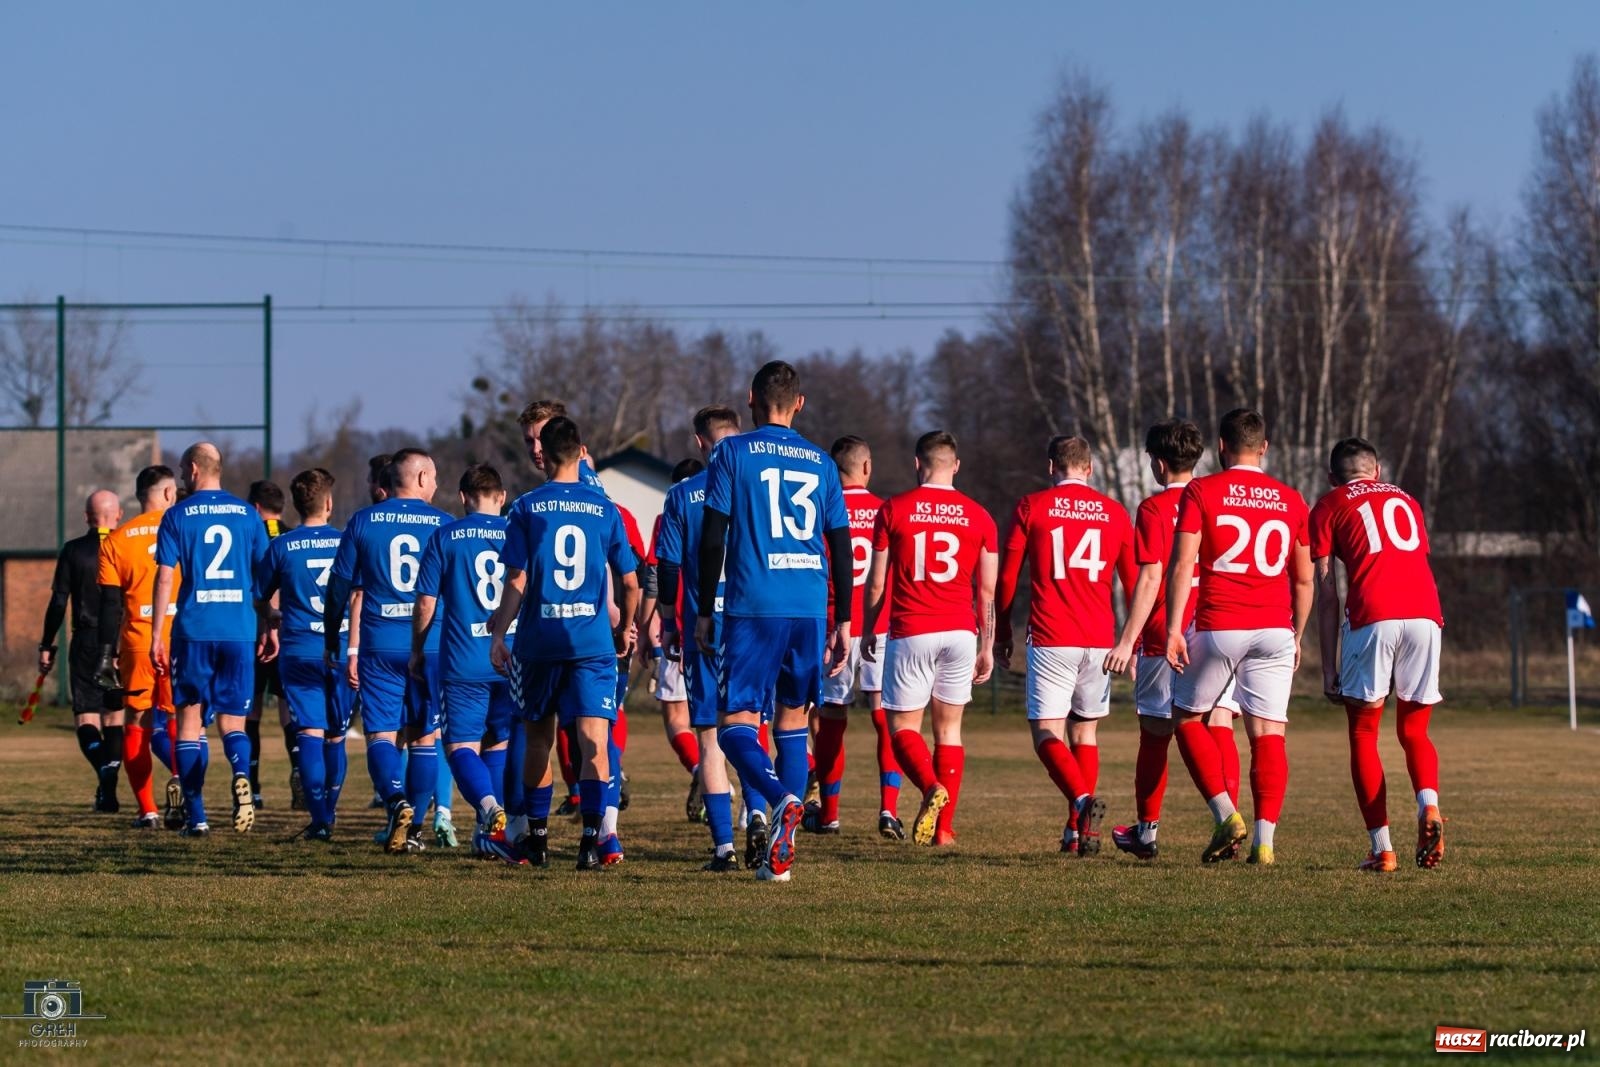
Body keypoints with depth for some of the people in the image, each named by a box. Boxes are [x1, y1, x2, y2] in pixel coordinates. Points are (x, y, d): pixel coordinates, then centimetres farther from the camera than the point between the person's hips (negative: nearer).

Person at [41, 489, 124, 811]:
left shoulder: (73, 551, -3)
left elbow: (58, 602, -3)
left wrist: (47, 646, 4)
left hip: (86, 643, -2)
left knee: (86, 716, 0)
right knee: (115, 715, 14)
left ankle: (104, 770, -27)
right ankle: (109, 786, 10)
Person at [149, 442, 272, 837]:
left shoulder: (177, 516, 0)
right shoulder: (247, 515, 8)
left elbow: (165, 577, -4)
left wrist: (156, 635, -1)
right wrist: (269, 628, 13)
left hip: (193, 631, -2)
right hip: (241, 633, 2)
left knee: (190, 721, 8)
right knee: (232, 721, 10)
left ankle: (196, 816, 3)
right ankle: (241, 774, -22)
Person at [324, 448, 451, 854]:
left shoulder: (363, 522, 3)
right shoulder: (443, 524, 3)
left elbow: (341, 585, 6)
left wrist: (332, 640, 17)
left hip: (379, 647, 0)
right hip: (432, 645, 0)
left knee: (381, 733, 0)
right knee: (425, 737, 9)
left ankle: (397, 801, -26)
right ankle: (413, 827, 8)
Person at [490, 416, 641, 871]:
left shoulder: (526, 508, 0)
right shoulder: (605, 509, 3)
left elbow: (517, 582, -5)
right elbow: (629, 581, 8)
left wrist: (498, 634, 3)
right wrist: (625, 628, 24)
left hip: (538, 641, 0)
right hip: (593, 641, 0)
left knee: (539, 739, 14)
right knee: (594, 740, -6)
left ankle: (535, 840, 23)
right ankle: (592, 838, -22)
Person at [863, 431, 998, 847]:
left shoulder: (894, 509, -1)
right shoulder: (977, 516, 5)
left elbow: (877, 582, 3)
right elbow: (987, 590, 6)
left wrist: (869, 630, 16)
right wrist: (987, 647, 13)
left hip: (911, 633, -2)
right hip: (960, 633, 3)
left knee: (902, 726, 6)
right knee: (949, 729, 11)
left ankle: (932, 787, -23)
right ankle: (945, 827, 6)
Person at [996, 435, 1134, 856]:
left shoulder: (1032, 507, 1)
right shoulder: (1114, 513, 9)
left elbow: (1007, 577, 4)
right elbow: (1133, 582, 12)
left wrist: (1002, 634, 16)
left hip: (1050, 639, -3)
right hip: (1099, 640, 3)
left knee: (1047, 732, -2)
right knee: (1084, 730, 15)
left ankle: (1083, 799, -28)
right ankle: (1079, 830, 10)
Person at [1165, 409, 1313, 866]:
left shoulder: (1201, 492, 0)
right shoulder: (1291, 501, 10)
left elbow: (1182, 565, -8)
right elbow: (1303, 579, 14)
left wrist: (1173, 628, -7)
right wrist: (1297, 636, 25)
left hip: (1219, 628, -3)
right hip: (1274, 631, 3)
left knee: (1187, 717, 14)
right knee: (1268, 733, 2)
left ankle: (1226, 814, 0)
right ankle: (1264, 840, -8)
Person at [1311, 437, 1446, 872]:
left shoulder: (1329, 507, 17)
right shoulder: (1405, 500, 29)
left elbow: (1327, 594, 10)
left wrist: (1329, 668, 11)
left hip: (1372, 617, -3)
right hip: (1425, 613, 3)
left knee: (1363, 735, 8)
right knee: (1414, 732, 15)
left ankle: (1381, 847, -1)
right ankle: (1429, 805, -14)